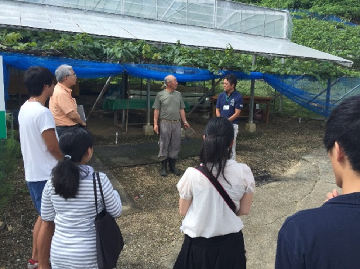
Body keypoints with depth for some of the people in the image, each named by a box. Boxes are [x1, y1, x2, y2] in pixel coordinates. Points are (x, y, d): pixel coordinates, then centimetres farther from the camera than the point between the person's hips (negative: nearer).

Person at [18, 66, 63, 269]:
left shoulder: (25, 109, 8)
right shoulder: (42, 112, -23)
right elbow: (53, 147, -22)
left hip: (33, 172, 9)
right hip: (46, 175, -9)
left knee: (44, 216, 22)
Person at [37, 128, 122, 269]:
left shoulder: (52, 182, -5)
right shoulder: (100, 180, -17)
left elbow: (46, 223, 3)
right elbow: (116, 212, -3)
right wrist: (114, 193, 16)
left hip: (58, 255, 4)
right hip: (89, 256, -4)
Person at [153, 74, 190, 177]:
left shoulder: (178, 94, 10)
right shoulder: (160, 94, -2)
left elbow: (181, 109, 12)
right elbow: (156, 110, -3)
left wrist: (184, 121, 6)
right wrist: (155, 123, -9)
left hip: (177, 123, 4)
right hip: (165, 123, -4)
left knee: (175, 145, 9)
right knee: (164, 145, 3)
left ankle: (172, 166, 22)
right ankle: (163, 167, 15)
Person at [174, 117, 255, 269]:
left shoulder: (192, 174, -20)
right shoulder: (243, 172, -16)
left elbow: (183, 211, -6)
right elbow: (244, 210, -4)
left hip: (198, 243, -1)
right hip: (230, 242, 1)